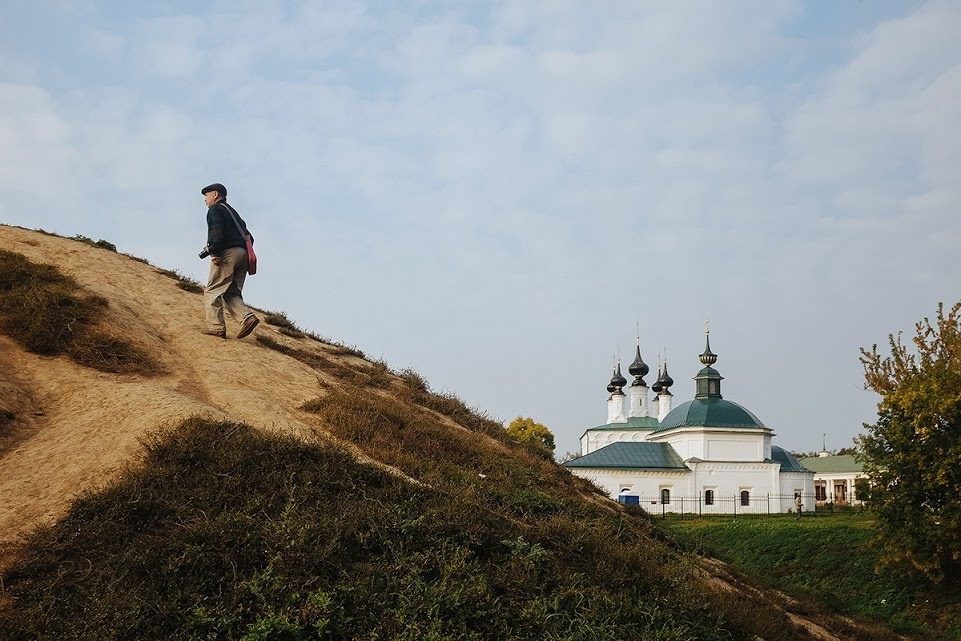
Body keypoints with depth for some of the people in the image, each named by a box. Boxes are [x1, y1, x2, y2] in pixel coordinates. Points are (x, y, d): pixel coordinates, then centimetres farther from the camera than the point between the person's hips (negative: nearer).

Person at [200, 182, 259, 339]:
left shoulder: (215, 209, 5)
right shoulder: (233, 212, 31)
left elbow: (216, 231, -14)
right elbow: (248, 236, 24)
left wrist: (214, 252, -19)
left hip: (227, 253, -8)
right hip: (243, 253, 8)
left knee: (212, 291, -5)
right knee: (231, 293, 8)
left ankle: (216, 326, -13)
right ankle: (247, 316, -15)